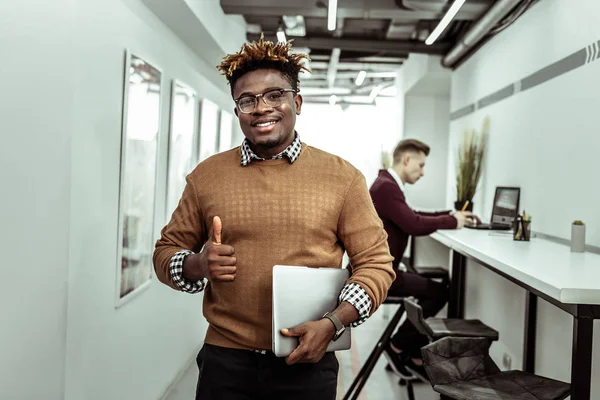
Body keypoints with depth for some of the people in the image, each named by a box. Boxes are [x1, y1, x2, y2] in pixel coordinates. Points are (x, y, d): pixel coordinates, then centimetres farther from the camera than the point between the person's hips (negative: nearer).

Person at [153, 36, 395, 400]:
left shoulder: (342, 177, -3)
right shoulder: (206, 176, 1)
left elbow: (375, 263, -2)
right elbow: (167, 252, 8)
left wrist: (333, 323, -16)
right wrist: (198, 265, -14)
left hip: (307, 362, -1)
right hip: (225, 360, 1)